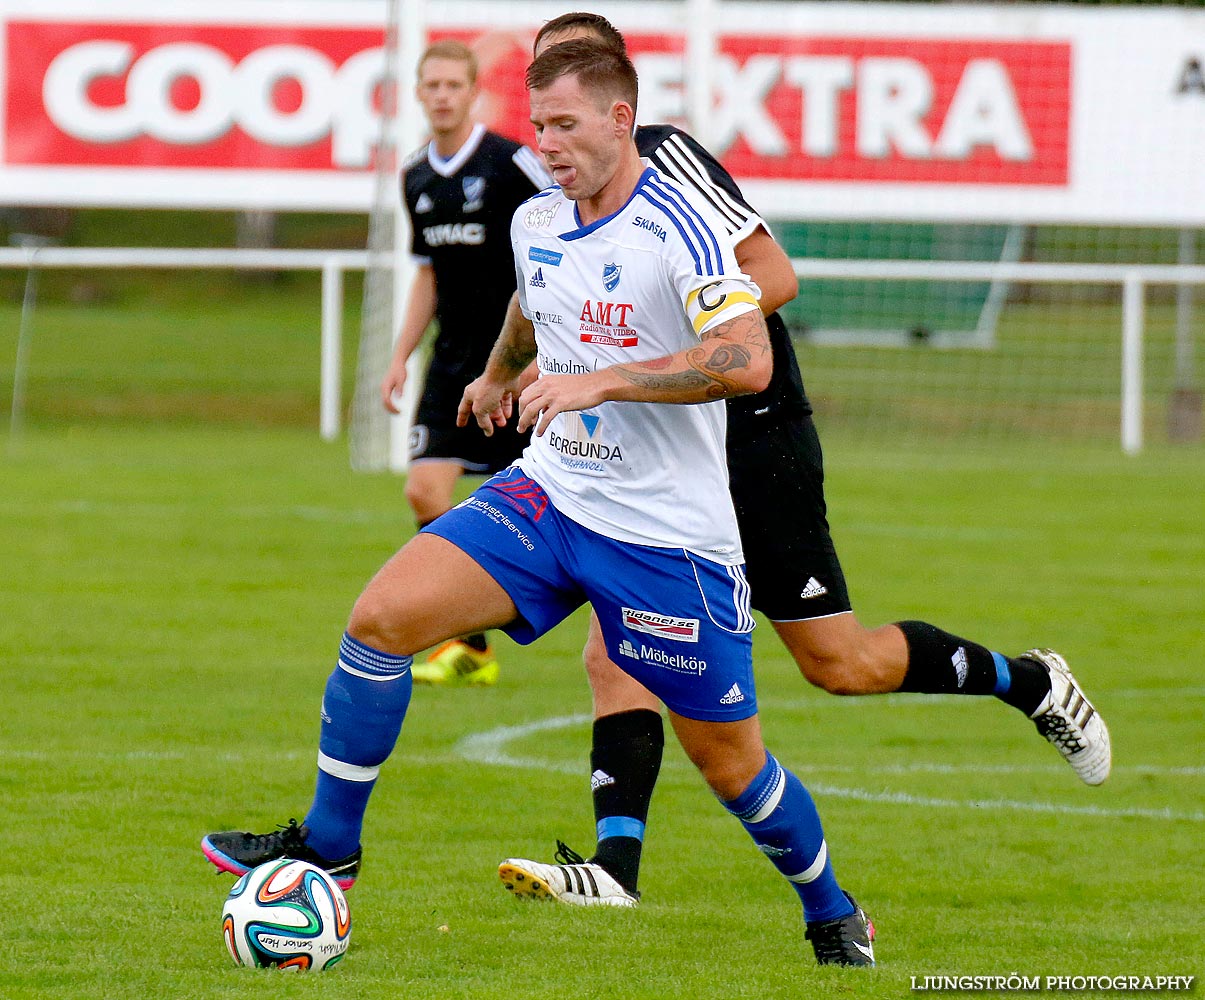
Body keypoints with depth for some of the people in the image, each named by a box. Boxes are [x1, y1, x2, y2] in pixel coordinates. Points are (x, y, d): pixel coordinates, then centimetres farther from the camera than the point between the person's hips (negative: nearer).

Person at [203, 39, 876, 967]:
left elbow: (748, 360, -30)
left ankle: (833, 914, 29)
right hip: (548, 496, 6)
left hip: (668, 534, -6)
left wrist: (601, 381, -32)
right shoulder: (536, 224, 6)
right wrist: (500, 374, 49)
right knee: (383, 617, -14)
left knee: (731, 760, 3)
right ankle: (328, 844, -1)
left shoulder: (677, 228, -17)